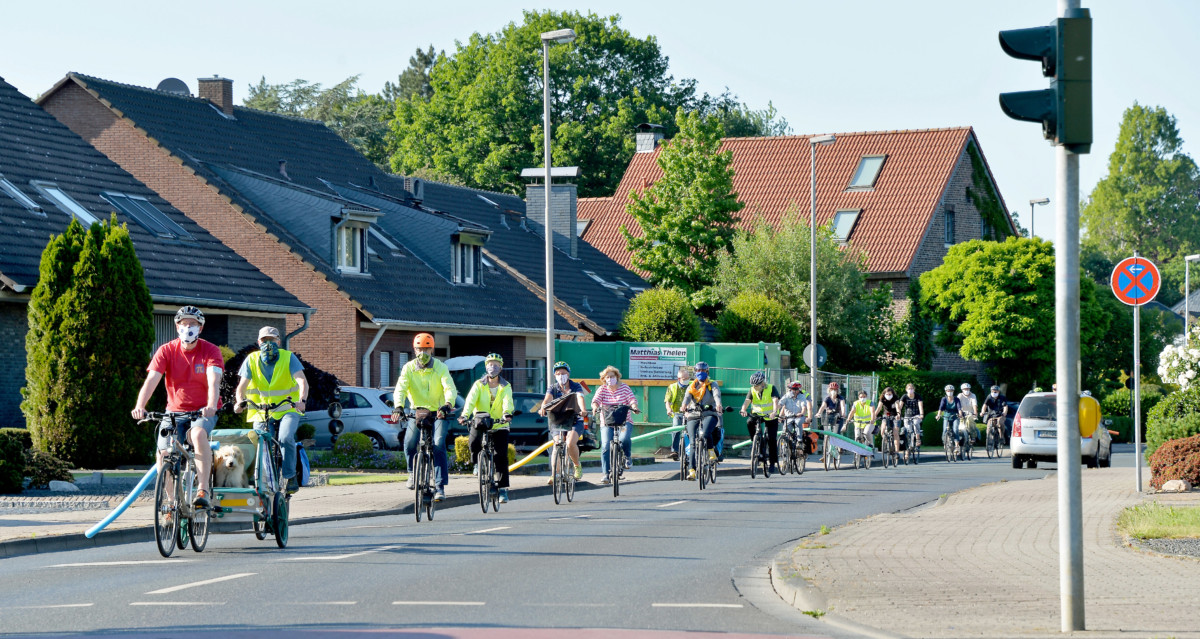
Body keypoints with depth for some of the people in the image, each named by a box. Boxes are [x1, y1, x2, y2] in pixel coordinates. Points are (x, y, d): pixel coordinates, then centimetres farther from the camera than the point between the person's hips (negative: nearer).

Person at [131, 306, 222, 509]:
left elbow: (214, 381, -24)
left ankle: (204, 490, -32)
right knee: (163, 454, -16)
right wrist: (139, 406, -35)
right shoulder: (166, 351, -5)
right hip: (175, 411, 2)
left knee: (198, 433, -35)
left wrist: (211, 406, -44)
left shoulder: (210, 351, -9)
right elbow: (151, 380, -17)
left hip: (203, 412, -2)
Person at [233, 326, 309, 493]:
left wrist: (301, 400, -38)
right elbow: (242, 385, -10)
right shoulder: (251, 360, 0)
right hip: (260, 411, 2)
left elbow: (302, 380, -18)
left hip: (287, 410, -2)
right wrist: (240, 401, -32)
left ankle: (290, 476, -13)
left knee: (286, 438, -27)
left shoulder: (288, 357, -5)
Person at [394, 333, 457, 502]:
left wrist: (448, 404, -42)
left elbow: (450, 388, -20)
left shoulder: (440, 368, -8)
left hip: (438, 412, -1)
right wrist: (398, 406, -37)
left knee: (438, 445, -19)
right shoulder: (408, 368, -4)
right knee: (409, 442, -21)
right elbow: (400, 389, -17)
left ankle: (440, 486, -14)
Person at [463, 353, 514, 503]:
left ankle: (503, 489, 1)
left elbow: (508, 401, -16)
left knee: (501, 457, -7)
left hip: (499, 425, 0)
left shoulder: (505, 387, 3)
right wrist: (465, 415, -32)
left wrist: (507, 413, -39)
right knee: (473, 443, -28)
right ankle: (477, 463, 5)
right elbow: (471, 400, -14)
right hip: (480, 423, 0)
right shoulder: (479, 385, 3)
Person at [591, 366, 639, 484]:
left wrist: (634, 407, -30)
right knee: (605, 446, -14)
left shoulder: (624, 388, 4)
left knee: (625, 439, -30)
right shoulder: (602, 389, 5)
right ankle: (606, 474, -8)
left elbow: (632, 399, -7)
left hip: (624, 422, -1)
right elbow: (596, 400, -10)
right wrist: (595, 407, -33)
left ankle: (628, 456, 2)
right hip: (607, 424, 1)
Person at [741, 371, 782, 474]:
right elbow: (747, 401, -19)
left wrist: (774, 412, -49)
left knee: (771, 438, -12)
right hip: (757, 414, 3)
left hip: (770, 417, -3)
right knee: (749, 422, -30)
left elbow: (775, 401, -30)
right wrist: (743, 410, -42)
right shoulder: (752, 390, -6)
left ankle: (774, 462, -2)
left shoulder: (771, 388, -15)